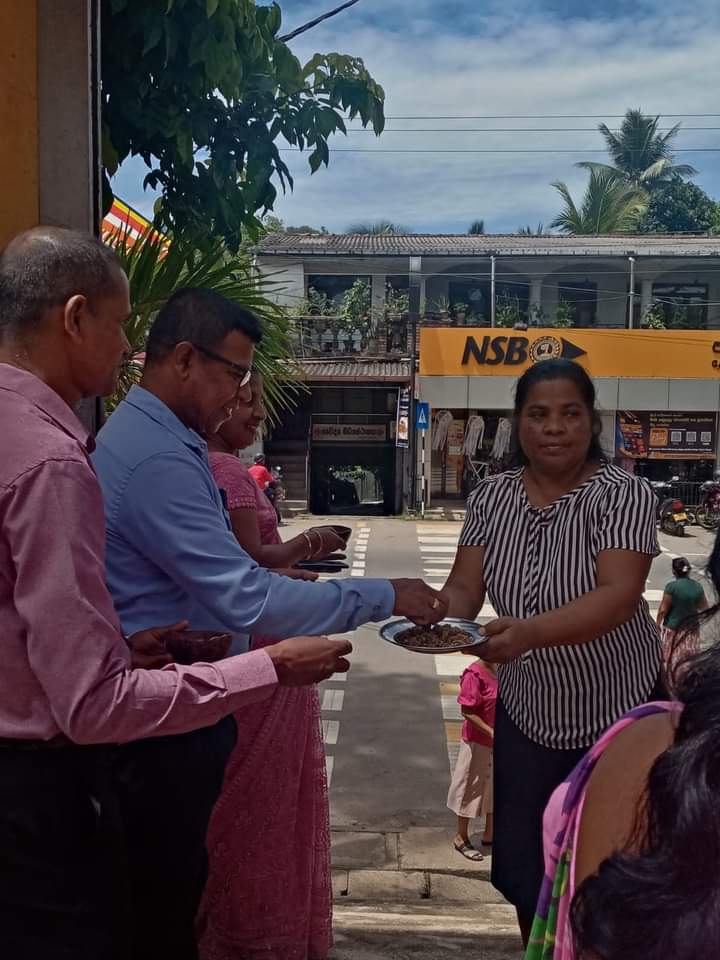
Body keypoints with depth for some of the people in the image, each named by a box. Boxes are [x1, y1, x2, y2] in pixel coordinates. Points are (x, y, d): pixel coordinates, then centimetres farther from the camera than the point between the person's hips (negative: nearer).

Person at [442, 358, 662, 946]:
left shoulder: (624, 494, -18)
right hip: (526, 710, 4)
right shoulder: (492, 496, -4)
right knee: (520, 863, 14)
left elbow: (620, 596, -30)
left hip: (616, 711, -4)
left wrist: (530, 631, -46)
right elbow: (464, 588, -7)